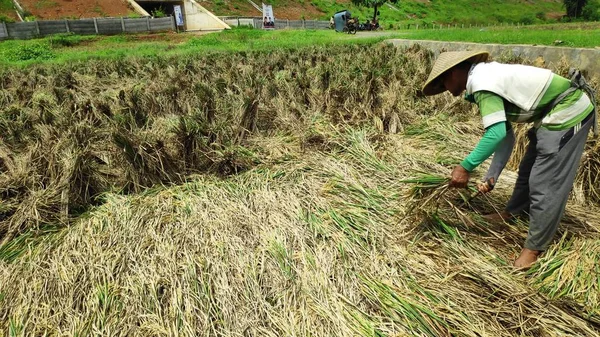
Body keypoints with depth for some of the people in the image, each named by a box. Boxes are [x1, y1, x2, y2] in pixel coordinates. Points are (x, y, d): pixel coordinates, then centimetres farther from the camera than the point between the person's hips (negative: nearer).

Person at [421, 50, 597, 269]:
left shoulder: (480, 82, -21)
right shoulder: (488, 77, 10)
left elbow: (496, 133, -32)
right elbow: (506, 134, 9)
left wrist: (465, 167, -25)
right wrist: (492, 175, 5)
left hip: (568, 112, -10)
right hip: (557, 111, 10)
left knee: (545, 182, -4)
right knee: (529, 169, 23)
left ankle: (534, 247, 11)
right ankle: (513, 212, 44)